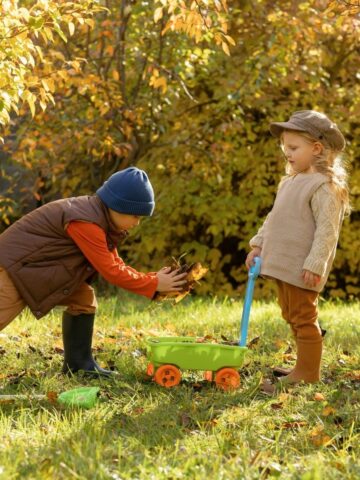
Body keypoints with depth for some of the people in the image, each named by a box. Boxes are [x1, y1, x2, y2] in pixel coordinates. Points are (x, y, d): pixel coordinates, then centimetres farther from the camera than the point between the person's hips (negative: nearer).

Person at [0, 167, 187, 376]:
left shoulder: (100, 217, 4)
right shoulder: (86, 222, -28)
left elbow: (115, 264, 9)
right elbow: (110, 271, -24)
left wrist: (153, 279, -1)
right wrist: (154, 284, -15)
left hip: (35, 265, 10)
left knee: (84, 298, 4)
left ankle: (78, 363, 8)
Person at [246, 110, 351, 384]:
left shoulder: (324, 186, -16)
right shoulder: (291, 182, 14)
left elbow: (327, 230, -21)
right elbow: (274, 218, 21)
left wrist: (315, 265, -24)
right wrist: (259, 245, 14)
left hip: (302, 270, -10)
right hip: (283, 264, 10)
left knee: (303, 319, -4)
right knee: (292, 317, 17)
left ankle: (307, 374, 4)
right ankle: (304, 369, 27)